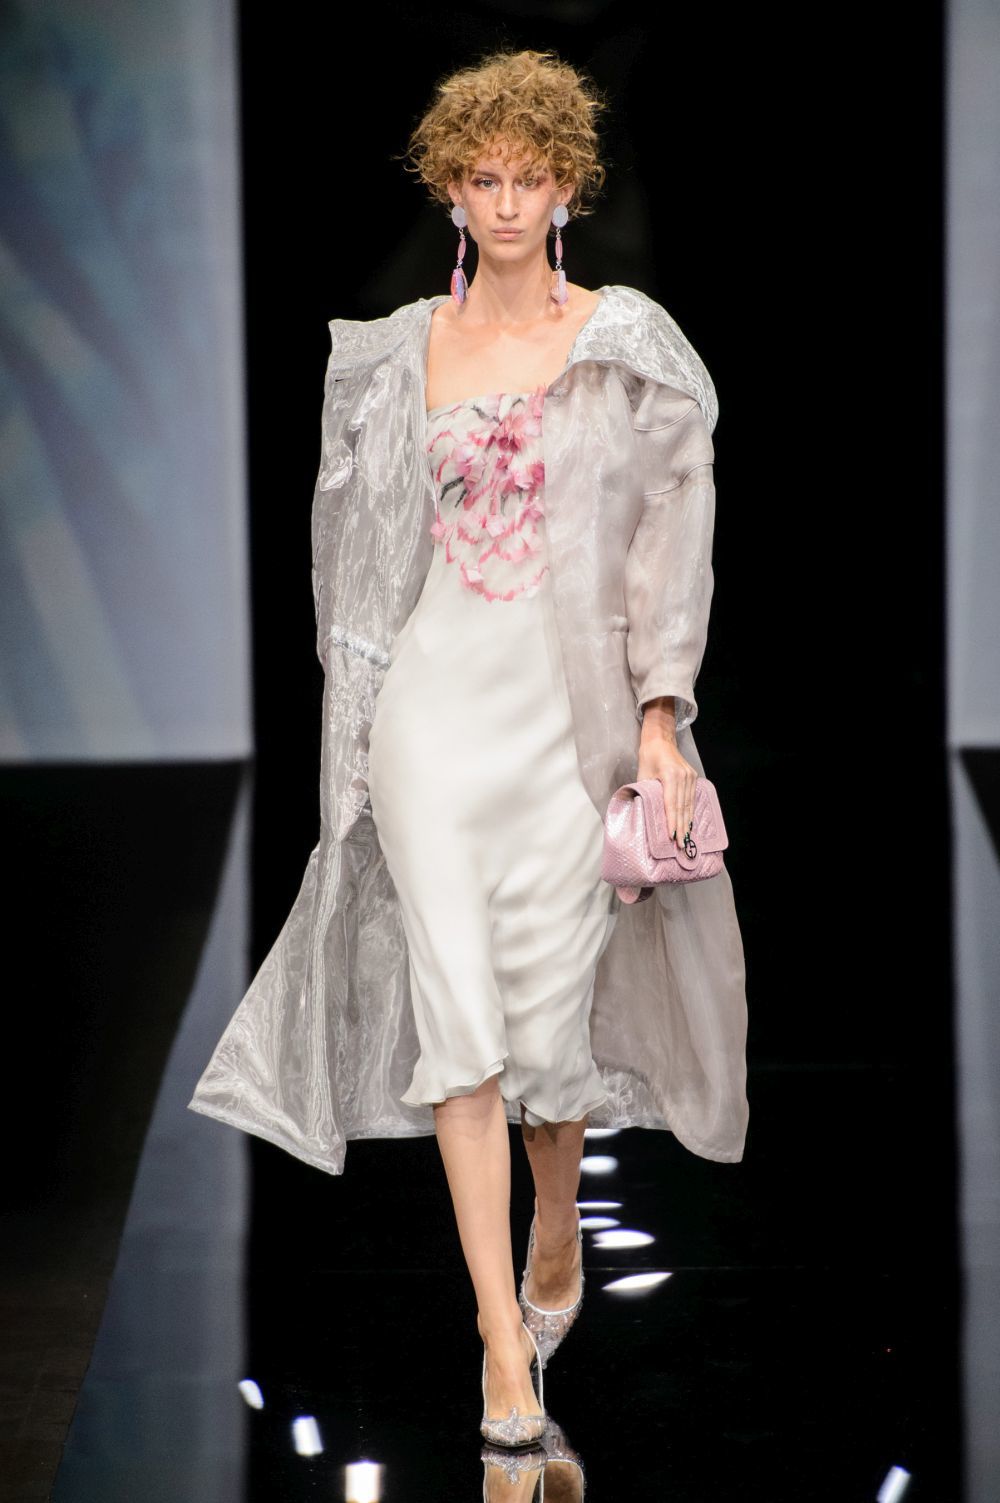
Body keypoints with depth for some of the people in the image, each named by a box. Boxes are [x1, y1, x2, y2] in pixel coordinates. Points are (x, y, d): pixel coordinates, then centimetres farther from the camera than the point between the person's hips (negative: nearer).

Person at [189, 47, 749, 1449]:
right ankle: (503, 1332, -4)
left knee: (551, 1001, 2)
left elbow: (671, 532, -1)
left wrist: (659, 710, -8)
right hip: (433, 699, 1)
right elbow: (368, 543, 14)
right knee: (456, 1005, -7)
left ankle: (558, 1225, 34)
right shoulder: (400, 352, 8)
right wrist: (360, 709, 13)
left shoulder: (625, 344, 2)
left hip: (569, 696, -1)